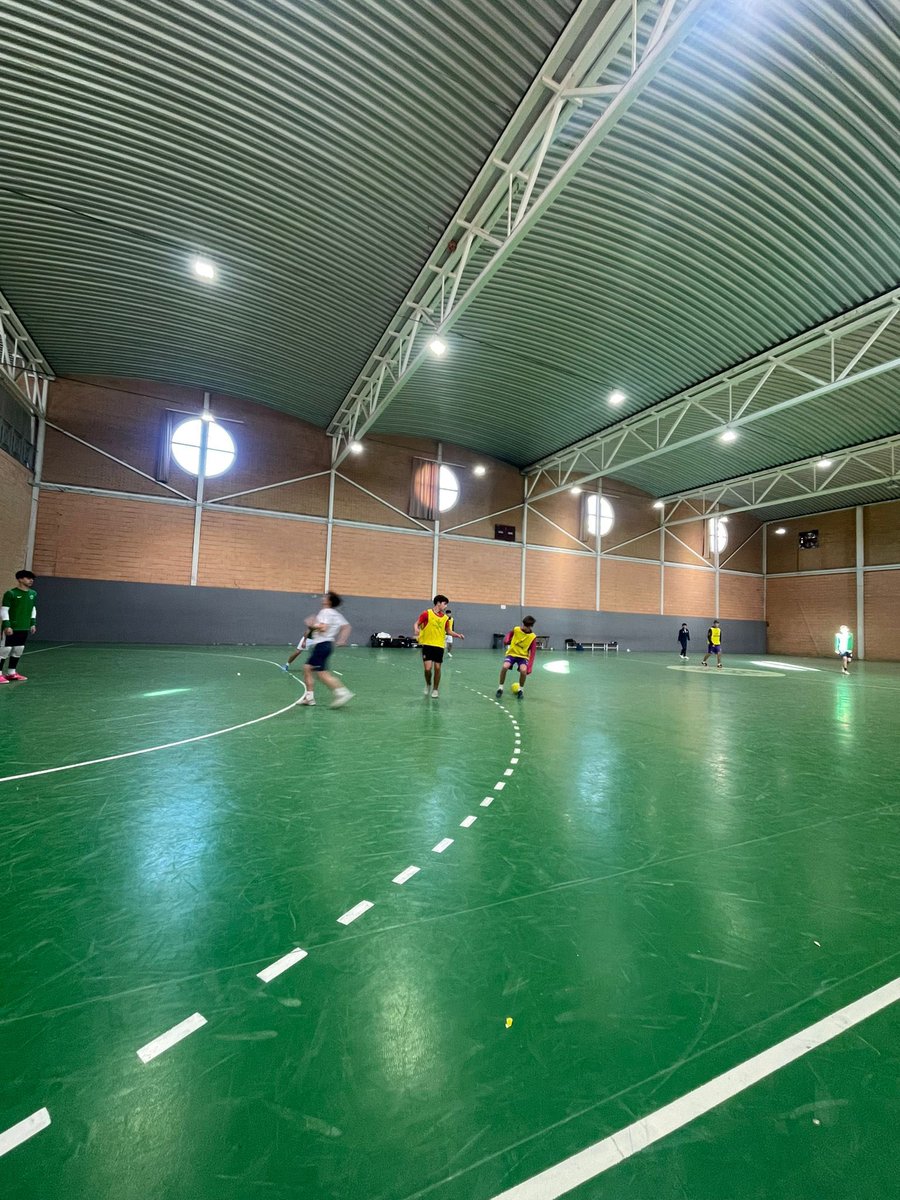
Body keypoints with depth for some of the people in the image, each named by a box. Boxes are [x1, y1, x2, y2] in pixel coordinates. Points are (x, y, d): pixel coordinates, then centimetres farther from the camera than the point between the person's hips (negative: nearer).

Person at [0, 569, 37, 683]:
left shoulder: (33, 594, 8)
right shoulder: (10, 593, -11)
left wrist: (32, 623, 15)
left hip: (24, 628, 6)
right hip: (11, 628, -6)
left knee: (19, 650, 12)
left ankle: (12, 673, 23)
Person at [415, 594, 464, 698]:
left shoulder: (445, 618, 7)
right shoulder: (427, 613, -6)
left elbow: (448, 631, 17)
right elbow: (416, 624, -2)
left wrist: (458, 635, 3)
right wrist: (416, 629, -25)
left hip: (439, 646, 4)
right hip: (427, 645, -3)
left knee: (437, 668, 3)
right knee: (428, 668, -9)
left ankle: (435, 689, 20)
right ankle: (428, 684, 21)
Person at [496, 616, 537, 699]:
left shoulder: (533, 637, -12)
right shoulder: (516, 629, -8)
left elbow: (532, 653, -12)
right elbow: (509, 634, 15)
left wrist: (529, 668, -19)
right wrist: (507, 641, -9)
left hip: (523, 656, -1)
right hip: (512, 653, 1)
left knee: (523, 670, -31)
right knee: (505, 667, -28)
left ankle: (521, 689, -3)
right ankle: (500, 687, -7)